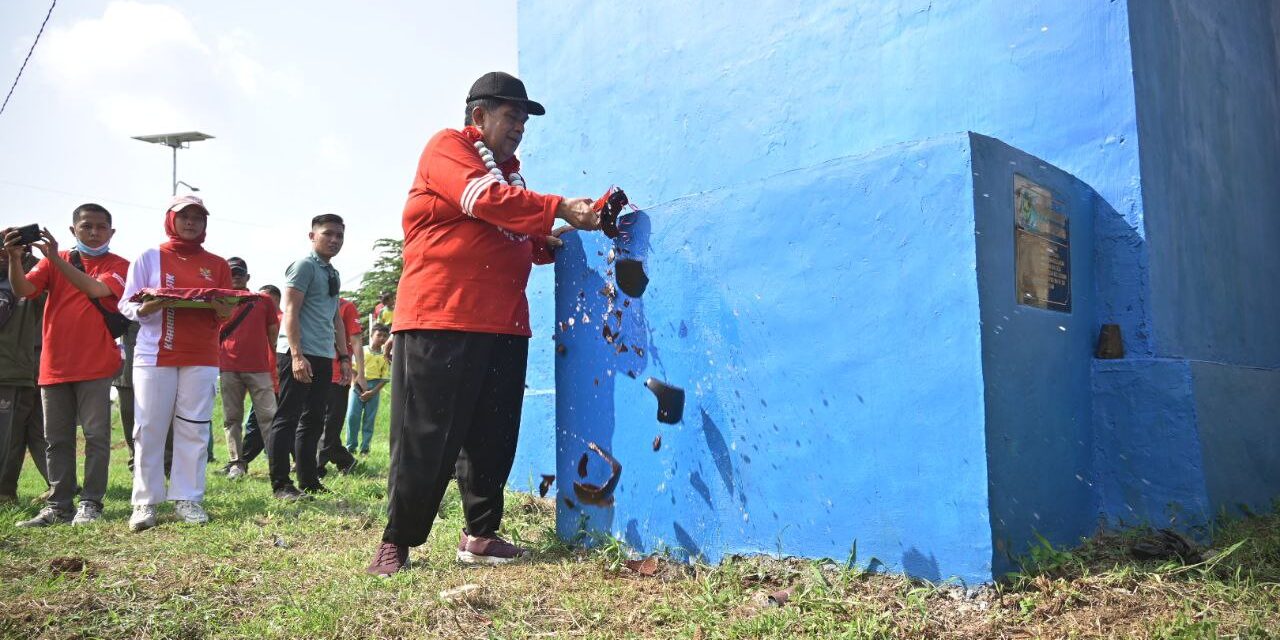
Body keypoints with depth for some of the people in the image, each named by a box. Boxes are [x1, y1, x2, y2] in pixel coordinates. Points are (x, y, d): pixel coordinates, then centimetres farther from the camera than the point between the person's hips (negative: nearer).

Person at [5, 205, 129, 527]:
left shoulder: (118, 265, 2)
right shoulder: (52, 262, 12)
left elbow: (98, 289, -18)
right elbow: (23, 289, -4)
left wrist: (56, 259, -22)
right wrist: (14, 258, -21)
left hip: (95, 365, -4)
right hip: (54, 365, 4)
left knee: (96, 435, -3)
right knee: (57, 438, 7)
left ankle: (91, 503, 4)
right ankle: (59, 506, 14)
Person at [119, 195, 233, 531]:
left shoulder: (218, 265, 12)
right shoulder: (148, 258, 7)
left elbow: (228, 312, 11)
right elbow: (126, 306, 4)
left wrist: (218, 305, -12)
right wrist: (147, 307, -18)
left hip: (201, 357, 2)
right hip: (154, 355, -1)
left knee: (194, 429, 0)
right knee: (150, 429, -2)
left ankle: (188, 499, 6)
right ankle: (146, 503, 5)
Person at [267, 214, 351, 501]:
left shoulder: (333, 274, 19)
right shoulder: (304, 266, -5)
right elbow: (290, 311, -13)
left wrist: (344, 356, 18)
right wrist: (297, 355, -21)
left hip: (323, 357, 9)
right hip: (300, 355, -9)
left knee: (313, 420, 11)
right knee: (287, 417, -5)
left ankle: (308, 480, 18)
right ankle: (281, 485, -2)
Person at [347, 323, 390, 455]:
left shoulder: (384, 356, 3)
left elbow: (385, 378, 0)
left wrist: (372, 392, -9)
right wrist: (356, 384, -8)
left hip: (374, 388, 0)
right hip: (358, 386, 0)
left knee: (369, 419, 2)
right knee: (352, 416, -5)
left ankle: (365, 448, 9)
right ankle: (351, 446, 5)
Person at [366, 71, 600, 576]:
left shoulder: (508, 171, 25)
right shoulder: (447, 147, 1)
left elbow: (524, 243, 31)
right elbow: (487, 201, -18)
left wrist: (552, 241, 11)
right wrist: (561, 209, -20)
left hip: (504, 324, 8)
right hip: (441, 318, -8)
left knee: (494, 436, 8)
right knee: (426, 436, -4)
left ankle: (480, 534, 19)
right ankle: (397, 542, 7)